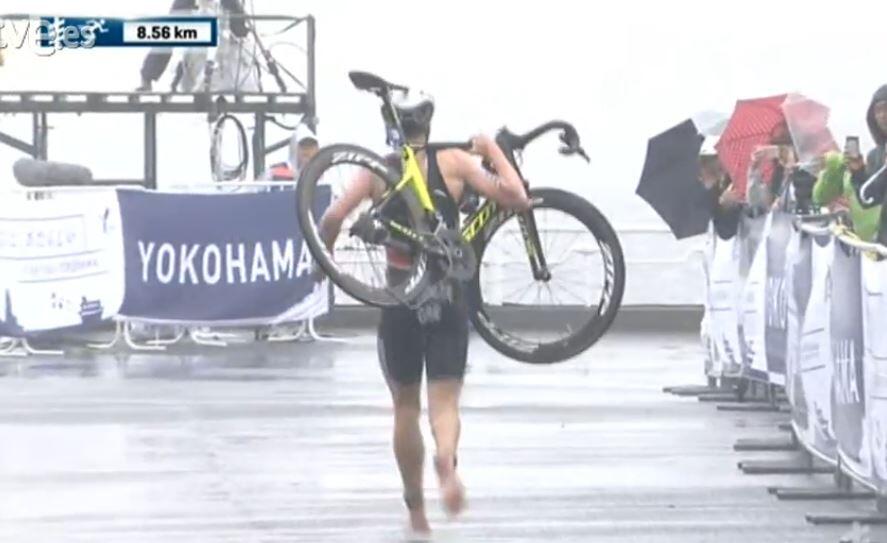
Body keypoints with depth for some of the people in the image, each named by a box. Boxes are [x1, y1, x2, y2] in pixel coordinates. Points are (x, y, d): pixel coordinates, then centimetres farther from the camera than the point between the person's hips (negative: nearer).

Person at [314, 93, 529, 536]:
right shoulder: (454, 162, -1)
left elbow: (333, 217, -11)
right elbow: (516, 198, -8)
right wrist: (493, 151, 5)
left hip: (399, 299, 1)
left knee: (406, 407, 15)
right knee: (444, 402, 1)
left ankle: (416, 510, 22)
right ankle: (445, 460, -33)